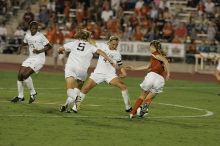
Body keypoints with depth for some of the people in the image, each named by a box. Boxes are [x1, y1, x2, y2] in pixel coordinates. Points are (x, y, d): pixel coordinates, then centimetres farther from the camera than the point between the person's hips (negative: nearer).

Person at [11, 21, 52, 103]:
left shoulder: (40, 36, -13)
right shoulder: (27, 35, 5)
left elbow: (49, 46, -8)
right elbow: (24, 43, 25)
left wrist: (39, 51, -19)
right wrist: (20, 48, 4)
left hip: (39, 59, -7)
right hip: (30, 58, 7)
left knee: (25, 74, -20)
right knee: (20, 75, 0)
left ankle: (33, 93, 0)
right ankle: (20, 96, 14)